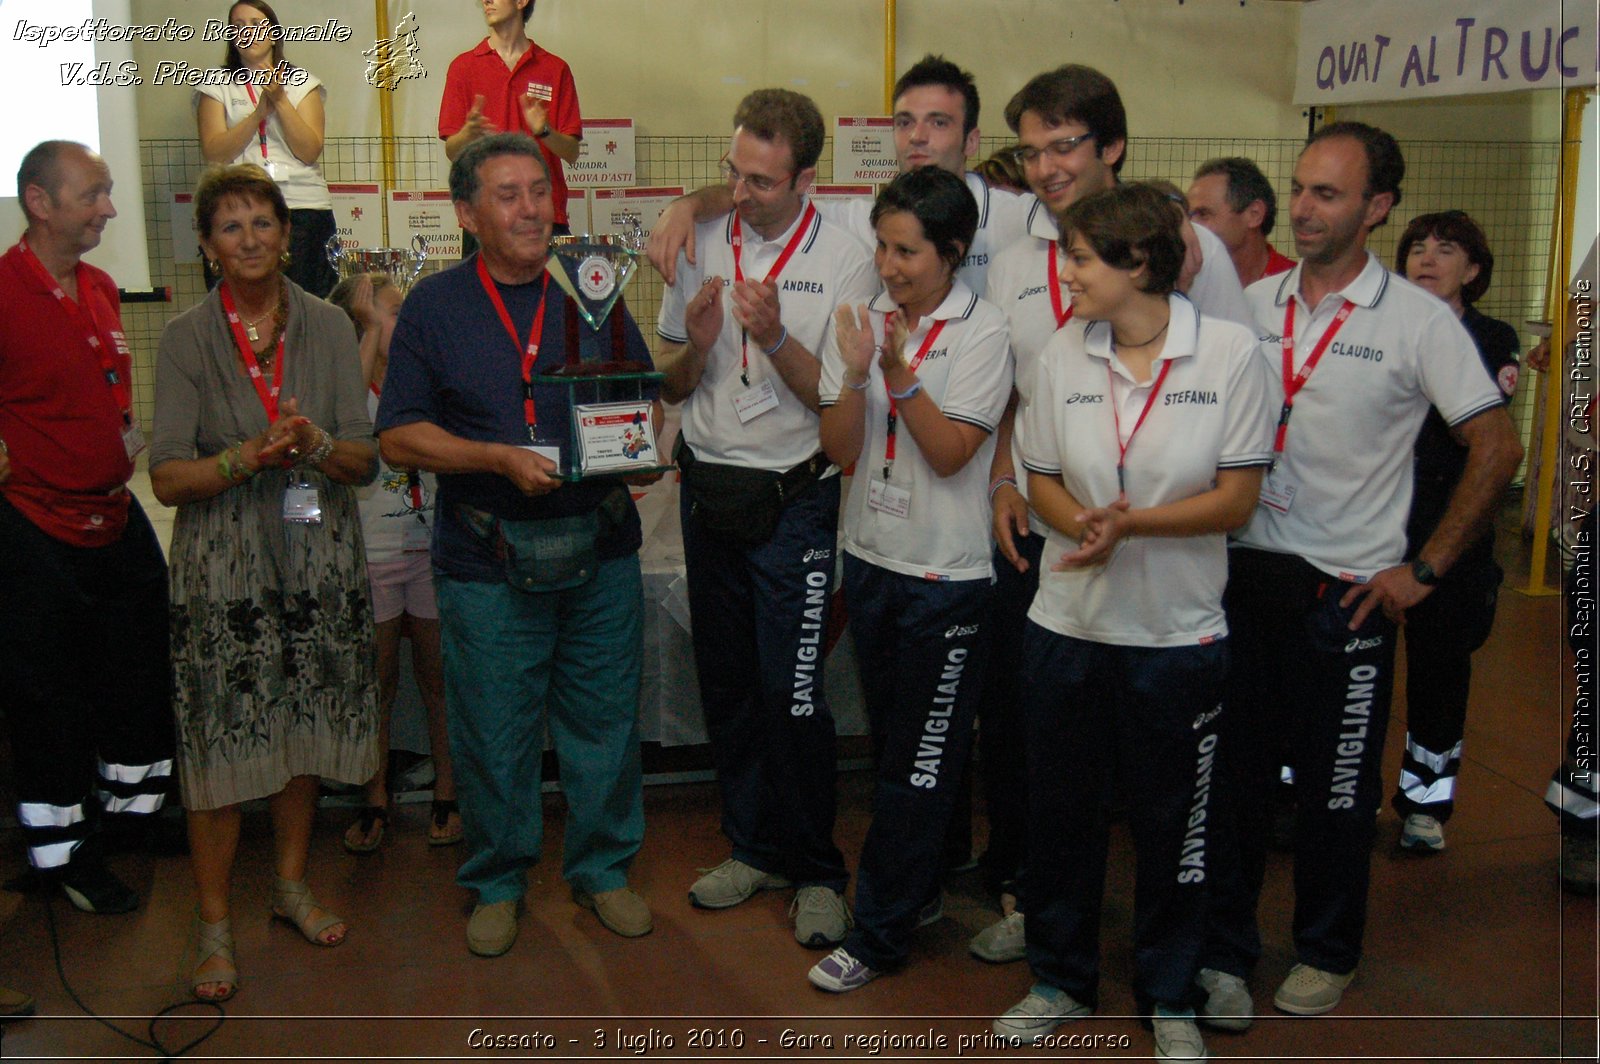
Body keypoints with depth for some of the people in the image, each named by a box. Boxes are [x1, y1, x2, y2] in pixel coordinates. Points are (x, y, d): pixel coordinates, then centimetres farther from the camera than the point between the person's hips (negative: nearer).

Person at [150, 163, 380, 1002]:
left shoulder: (328, 328, 4)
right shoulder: (185, 339, -1)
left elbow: (365, 460, 1)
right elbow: (167, 477, -6)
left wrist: (316, 445, -20)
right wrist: (246, 459, -23)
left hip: (317, 561, 3)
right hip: (222, 569, -2)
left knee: (304, 732, 12)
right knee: (220, 746, -2)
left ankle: (292, 885, 32)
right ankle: (214, 922, 13)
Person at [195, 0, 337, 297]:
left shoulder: (302, 82, 12)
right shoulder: (216, 87, 12)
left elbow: (310, 152, 0)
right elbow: (214, 152, -3)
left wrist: (281, 101, -8)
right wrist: (260, 111, -10)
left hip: (303, 208, 0)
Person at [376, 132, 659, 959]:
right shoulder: (435, 306, 0)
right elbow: (399, 438, -4)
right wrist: (503, 459, -17)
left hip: (601, 552, 2)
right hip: (489, 563, -2)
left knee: (605, 721, 11)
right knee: (493, 736, 7)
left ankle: (602, 867, 31)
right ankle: (497, 882, 28)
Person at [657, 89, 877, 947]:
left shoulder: (845, 262, -6)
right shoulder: (703, 248, 6)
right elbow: (673, 387, 10)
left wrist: (776, 337, -25)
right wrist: (696, 344, -12)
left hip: (791, 498, -5)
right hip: (707, 485, 5)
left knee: (792, 692, -4)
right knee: (725, 681, 11)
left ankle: (815, 872, 12)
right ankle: (753, 846, 27)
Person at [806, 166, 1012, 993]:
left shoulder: (982, 332, -11)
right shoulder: (859, 320, 2)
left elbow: (951, 453, -17)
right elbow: (842, 450, -4)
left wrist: (900, 373, -27)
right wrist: (855, 373, -20)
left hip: (946, 574, -5)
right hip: (871, 558, 5)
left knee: (920, 764, 3)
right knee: (892, 745, 18)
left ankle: (880, 932, 14)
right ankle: (919, 890, 36)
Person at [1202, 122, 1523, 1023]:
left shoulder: (1417, 320, -6)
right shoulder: (1252, 304, 5)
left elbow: (1499, 447, -5)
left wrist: (1427, 569, -7)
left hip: (1350, 590, -3)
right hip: (1245, 573, 3)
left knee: (1339, 782, 9)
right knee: (1233, 770, 9)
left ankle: (1328, 951, 29)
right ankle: (1225, 950, 23)